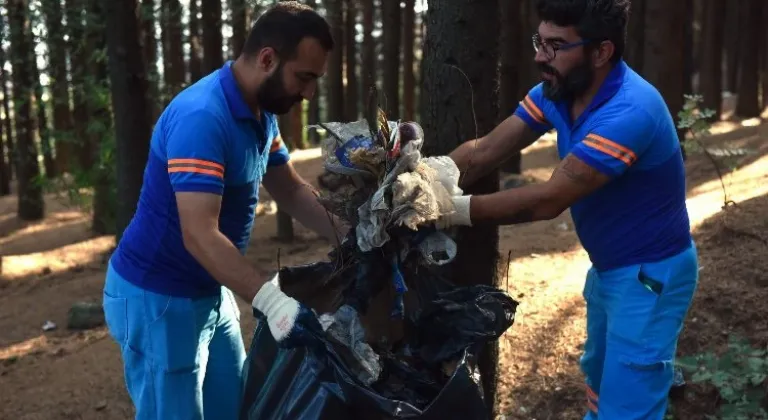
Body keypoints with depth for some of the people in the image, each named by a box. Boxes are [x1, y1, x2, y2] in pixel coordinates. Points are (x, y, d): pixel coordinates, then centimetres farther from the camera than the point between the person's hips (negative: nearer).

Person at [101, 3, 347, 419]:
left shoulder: (261, 114, 2)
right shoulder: (201, 118, -28)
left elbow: (291, 191, 8)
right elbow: (200, 236, -35)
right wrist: (272, 300, -44)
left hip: (210, 292, 9)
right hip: (157, 299, -9)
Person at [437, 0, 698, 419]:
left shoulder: (628, 112, -33)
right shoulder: (556, 91, -7)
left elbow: (548, 200, -33)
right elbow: (483, 152, -10)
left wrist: (459, 209, -30)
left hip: (649, 273, -8)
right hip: (607, 266, 9)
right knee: (598, 374, 27)